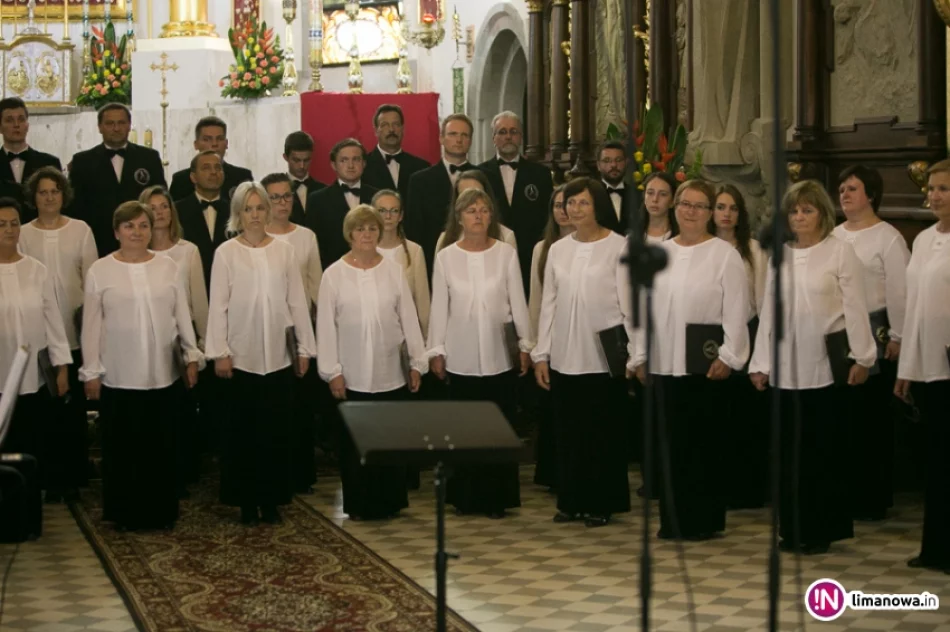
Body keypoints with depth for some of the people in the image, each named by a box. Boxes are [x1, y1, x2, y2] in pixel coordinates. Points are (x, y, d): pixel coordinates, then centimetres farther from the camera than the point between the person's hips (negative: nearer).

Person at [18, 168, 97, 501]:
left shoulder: (81, 230, 2)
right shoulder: (23, 234, 2)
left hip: (75, 330, 0)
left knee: (74, 406, 4)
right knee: (45, 406, 4)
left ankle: (74, 476, 14)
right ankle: (51, 476, 13)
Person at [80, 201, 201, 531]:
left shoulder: (168, 267, 5)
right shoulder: (100, 270, -1)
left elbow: (183, 316, 9)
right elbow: (91, 325, 0)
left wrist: (191, 355, 6)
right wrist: (91, 371, -2)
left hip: (164, 374, 2)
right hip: (118, 376, -2)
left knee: (162, 446, 8)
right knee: (123, 447, 4)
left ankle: (162, 511, 19)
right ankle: (125, 513, 16)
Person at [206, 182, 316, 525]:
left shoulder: (284, 251, 3)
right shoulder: (226, 253, -2)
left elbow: (297, 301, 5)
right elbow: (218, 306, -3)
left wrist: (305, 347, 5)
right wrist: (219, 352, -8)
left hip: (279, 356, 2)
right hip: (241, 355, -2)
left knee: (276, 429, 5)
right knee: (243, 429, 5)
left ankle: (271, 498, 15)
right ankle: (246, 500, 15)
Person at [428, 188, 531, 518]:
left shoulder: (506, 253, 0)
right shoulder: (446, 257, 0)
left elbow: (518, 302, 3)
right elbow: (439, 307, 3)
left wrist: (525, 344, 4)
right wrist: (436, 350, 2)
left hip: (499, 354, 0)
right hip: (461, 357, 0)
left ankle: (497, 497, 11)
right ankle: (466, 497, 15)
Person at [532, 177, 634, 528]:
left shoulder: (619, 247, -4)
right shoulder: (557, 250, 9)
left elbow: (629, 305, -4)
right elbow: (549, 305, 11)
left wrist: (634, 355, -7)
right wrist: (541, 354, 7)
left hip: (606, 358, -4)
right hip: (564, 358, 4)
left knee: (603, 432, 3)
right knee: (568, 431, 8)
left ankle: (601, 504, 14)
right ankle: (571, 501, 19)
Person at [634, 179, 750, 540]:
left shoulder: (724, 254, -3)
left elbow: (736, 311, -7)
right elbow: (646, 307, 12)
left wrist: (728, 356, -12)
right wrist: (640, 356, 9)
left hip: (705, 363, -4)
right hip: (663, 362, 5)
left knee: (703, 442, 2)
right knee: (669, 442, 8)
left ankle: (703, 521, 11)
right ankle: (673, 520, 16)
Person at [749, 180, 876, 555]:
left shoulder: (840, 251, -1)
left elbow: (855, 307, -4)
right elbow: (768, 310, 12)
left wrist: (862, 356, -8)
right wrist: (760, 362, 9)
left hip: (826, 363, -4)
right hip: (786, 365, 4)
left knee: (825, 448, 2)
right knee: (790, 449, 7)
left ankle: (823, 529, 10)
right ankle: (794, 528, 15)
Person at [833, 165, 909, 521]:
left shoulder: (887, 237, -5)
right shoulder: (834, 237, 12)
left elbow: (899, 291, -8)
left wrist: (897, 337, -10)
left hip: (872, 337, -5)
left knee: (870, 418, 0)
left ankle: (873, 500, 8)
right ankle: (842, 495, 14)